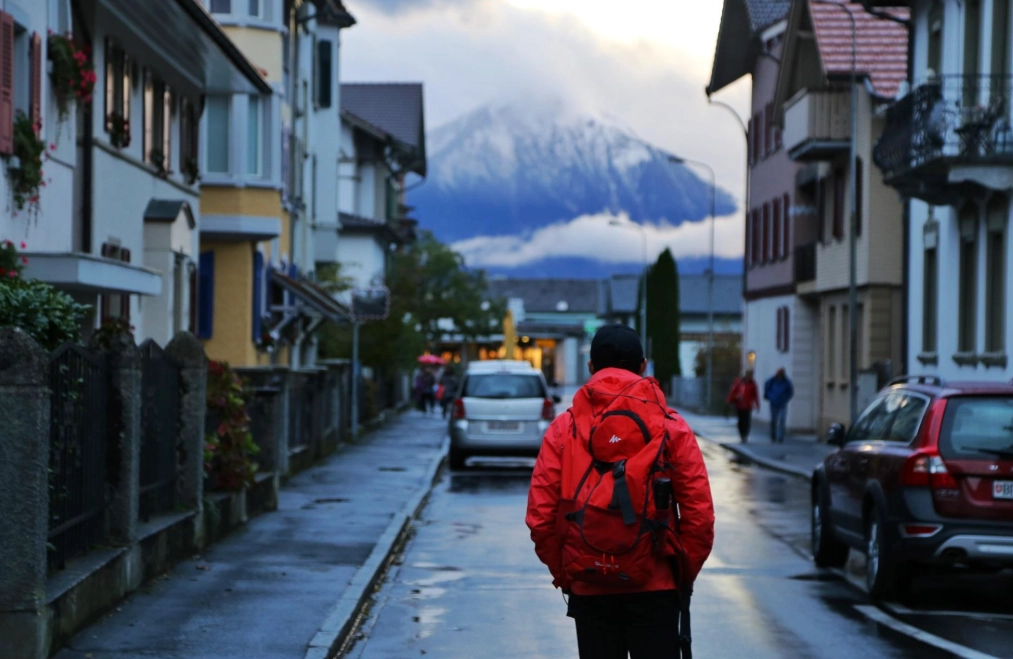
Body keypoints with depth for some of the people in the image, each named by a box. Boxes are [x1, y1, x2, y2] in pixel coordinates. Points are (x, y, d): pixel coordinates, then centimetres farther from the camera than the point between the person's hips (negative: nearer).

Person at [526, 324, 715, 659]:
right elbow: (700, 515, -6)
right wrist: (684, 575, 7)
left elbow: (540, 517, -4)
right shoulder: (672, 427, -2)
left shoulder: (563, 430, 0)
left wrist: (563, 574, 8)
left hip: (588, 591, 1)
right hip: (656, 590, -1)